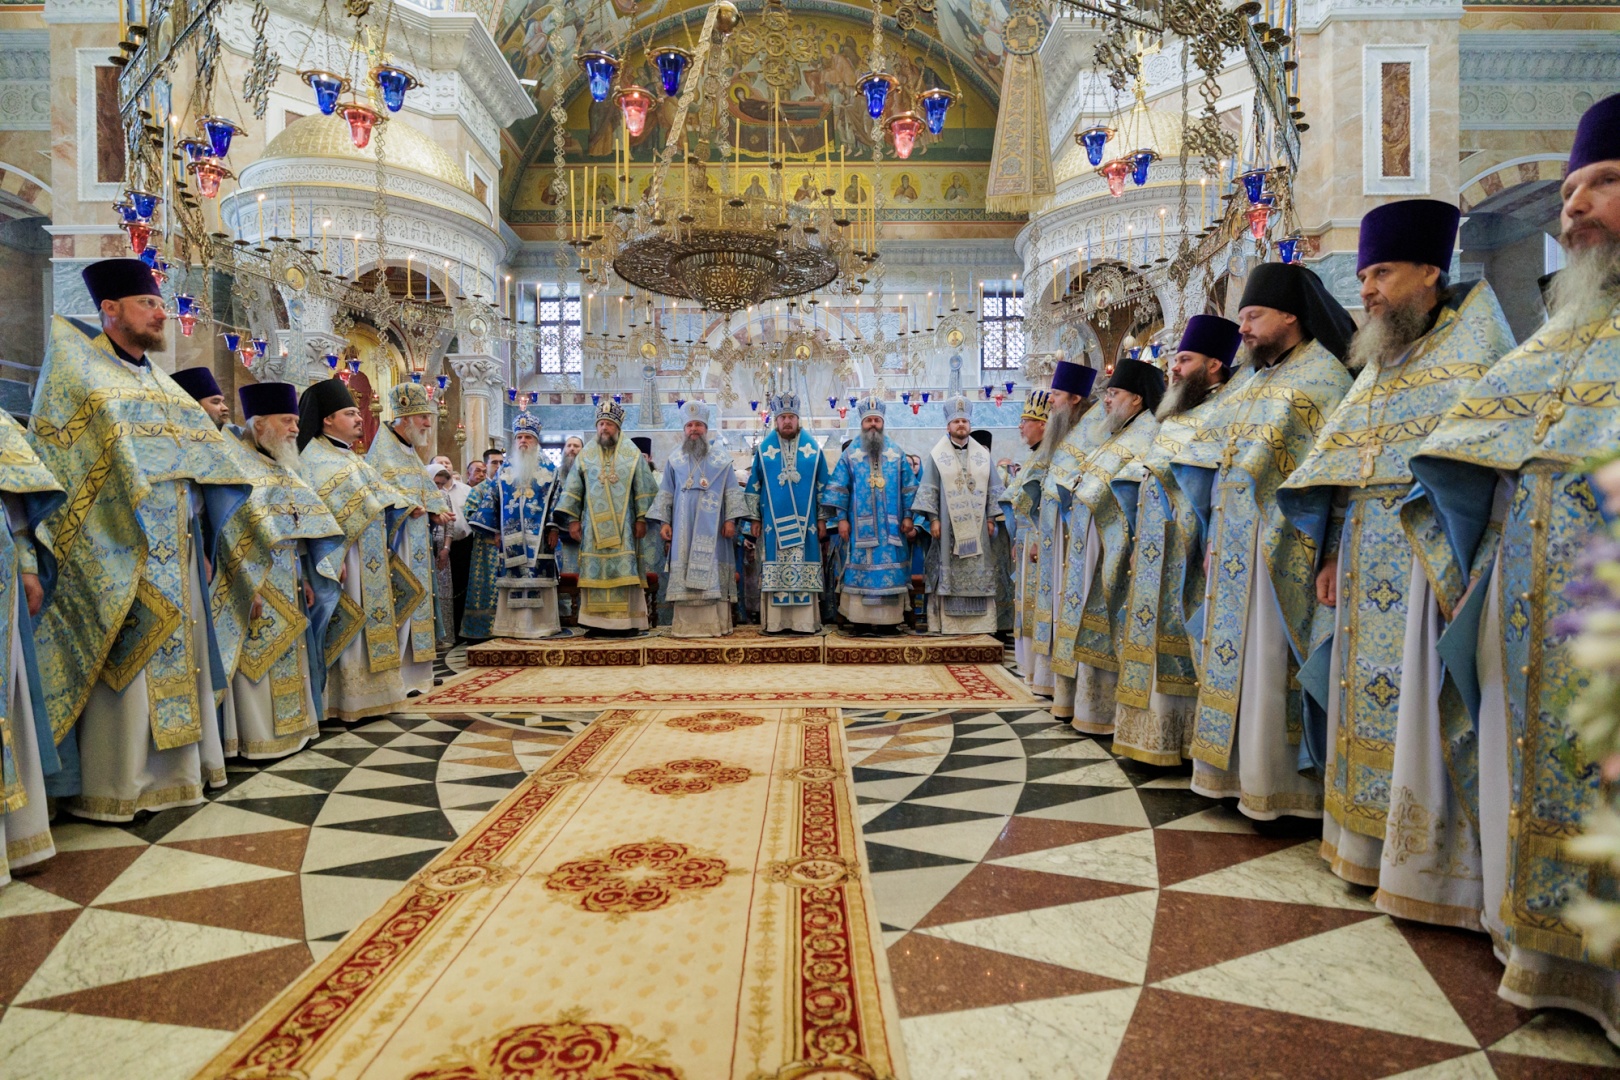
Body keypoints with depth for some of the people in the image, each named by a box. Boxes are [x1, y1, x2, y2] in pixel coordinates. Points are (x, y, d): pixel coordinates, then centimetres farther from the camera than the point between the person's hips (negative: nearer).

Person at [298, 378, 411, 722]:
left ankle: (371, 691, 18)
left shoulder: (351, 457, 20)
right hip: (344, 551, -9)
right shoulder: (315, 458, -9)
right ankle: (348, 699, 0)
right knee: (349, 624, -7)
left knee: (372, 618, 11)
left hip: (371, 558, 9)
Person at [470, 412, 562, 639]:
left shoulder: (548, 468, 7)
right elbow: (492, 500, 13)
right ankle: (512, 626, 5)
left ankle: (538, 624, 0)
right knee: (512, 581, 1)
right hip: (511, 538, 2)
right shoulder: (505, 469, 13)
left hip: (538, 538, -2)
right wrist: (495, 531, 5)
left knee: (537, 579, -5)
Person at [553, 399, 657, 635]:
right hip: (594, 526, 2)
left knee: (623, 570, -4)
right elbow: (573, 491, 9)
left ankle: (625, 621, -1)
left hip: (623, 526, -2)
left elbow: (643, 490, 2)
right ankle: (598, 621, 3)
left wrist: (641, 519, -4)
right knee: (595, 572, -1)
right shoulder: (585, 456, 9)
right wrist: (572, 519, 2)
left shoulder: (633, 455, 4)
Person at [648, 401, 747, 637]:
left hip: (713, 529, -1)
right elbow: (666, 493, 10)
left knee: (714, 572, -3)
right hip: (684, 529, 1)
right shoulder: (674, 461, 12)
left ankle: (715, 624, -1)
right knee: (684, 574, -2)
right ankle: (686, 625, 0)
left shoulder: (722, 460, 7)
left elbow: (732, 492, 3)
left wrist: (730, 519, -8)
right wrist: (664, 522, 1)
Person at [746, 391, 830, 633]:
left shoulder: (812, 447, 5)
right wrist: (755, 519, 2)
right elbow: (754, 486, 7)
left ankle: (805, 621, 4)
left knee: (804, 570, -1)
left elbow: (822, 486, 6)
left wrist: (822, 519, 2)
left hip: (804, 521, 0)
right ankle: (774, 622, 5)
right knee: (773, 571, 0)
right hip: (774, 521, 0)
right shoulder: (764, 448, 5)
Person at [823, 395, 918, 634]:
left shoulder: (896, 453, 9)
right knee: (861, 569, -2)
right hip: (860, 525, -1)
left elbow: (908, 487, 10)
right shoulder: (850, 453, 5)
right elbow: (838, 487, 3)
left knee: (891, 570, 0)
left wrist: (908, 516, 3)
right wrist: (841, 518, -4)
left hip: (891, 527, 2)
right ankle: (861, 620, 3)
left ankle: (889, 619, 7)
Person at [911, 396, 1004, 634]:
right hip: (948, 525, -3)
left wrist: (991, 518, 4)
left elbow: (992, 489, 11)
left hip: (976, 525, 3)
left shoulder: (983, 454, 9)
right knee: (948, 572, -2)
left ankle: (979, 622, 9)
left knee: (978, 572, 3)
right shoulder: (937, 455, 1)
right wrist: (933, 519, -9)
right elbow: (928, 490, -2)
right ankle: (947, 622, 1)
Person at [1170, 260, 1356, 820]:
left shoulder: (1324, 375, -6)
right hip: (1235, 545, 8)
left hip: (1282, 551, -8)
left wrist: (1319, 552, -19)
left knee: (1269, 659, -4)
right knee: (1234, 653, 11)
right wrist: (1215, 537, 13)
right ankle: (1236, 770, 21)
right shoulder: (1255, 381, 19)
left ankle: (1274, 780, 8)